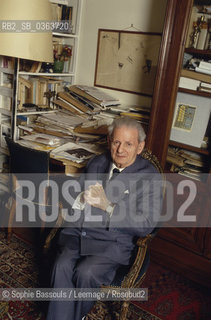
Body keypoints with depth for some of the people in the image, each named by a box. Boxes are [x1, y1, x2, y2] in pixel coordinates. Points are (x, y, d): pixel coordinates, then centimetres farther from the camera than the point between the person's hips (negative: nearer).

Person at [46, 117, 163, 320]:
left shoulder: (149, 177, -6)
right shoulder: (96, 163, 10)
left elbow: (146, 225, -12)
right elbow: (73, 196, 17)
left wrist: (107, 205, -18)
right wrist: (83, 198, -9)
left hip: (113, 242, -3)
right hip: (79, 232, 4)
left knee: (86, 273, -25)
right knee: (62, 267, -22)